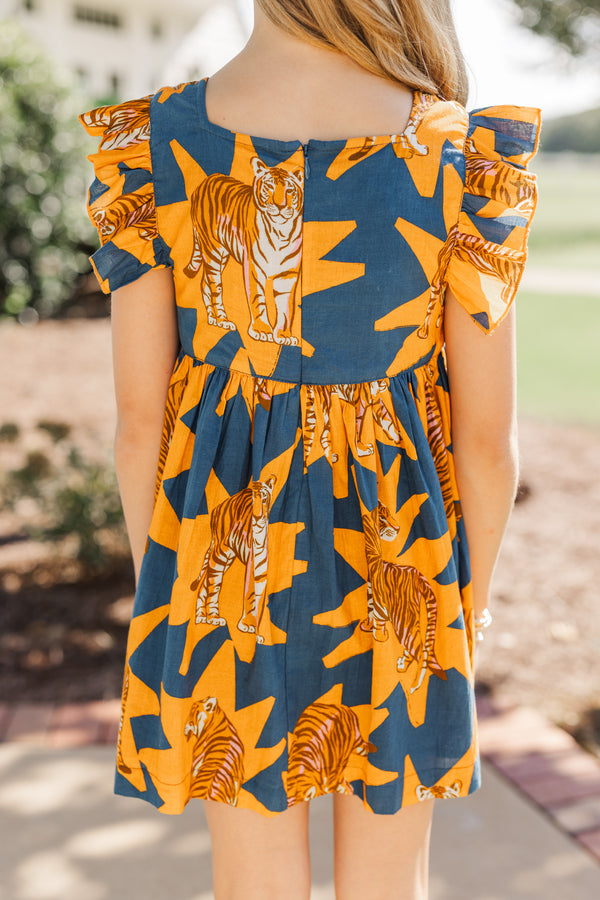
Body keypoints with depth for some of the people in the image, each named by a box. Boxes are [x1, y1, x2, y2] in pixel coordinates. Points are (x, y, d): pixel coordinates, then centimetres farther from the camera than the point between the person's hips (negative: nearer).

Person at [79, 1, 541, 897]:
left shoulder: (149, 141, -12)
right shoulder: (463, 154, -15)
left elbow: (138, 417, -8)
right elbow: (488, 437, -10)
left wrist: (156, 580, 8)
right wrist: (475, 594, 8)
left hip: (228, 545, 1)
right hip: (394, 547, 0)